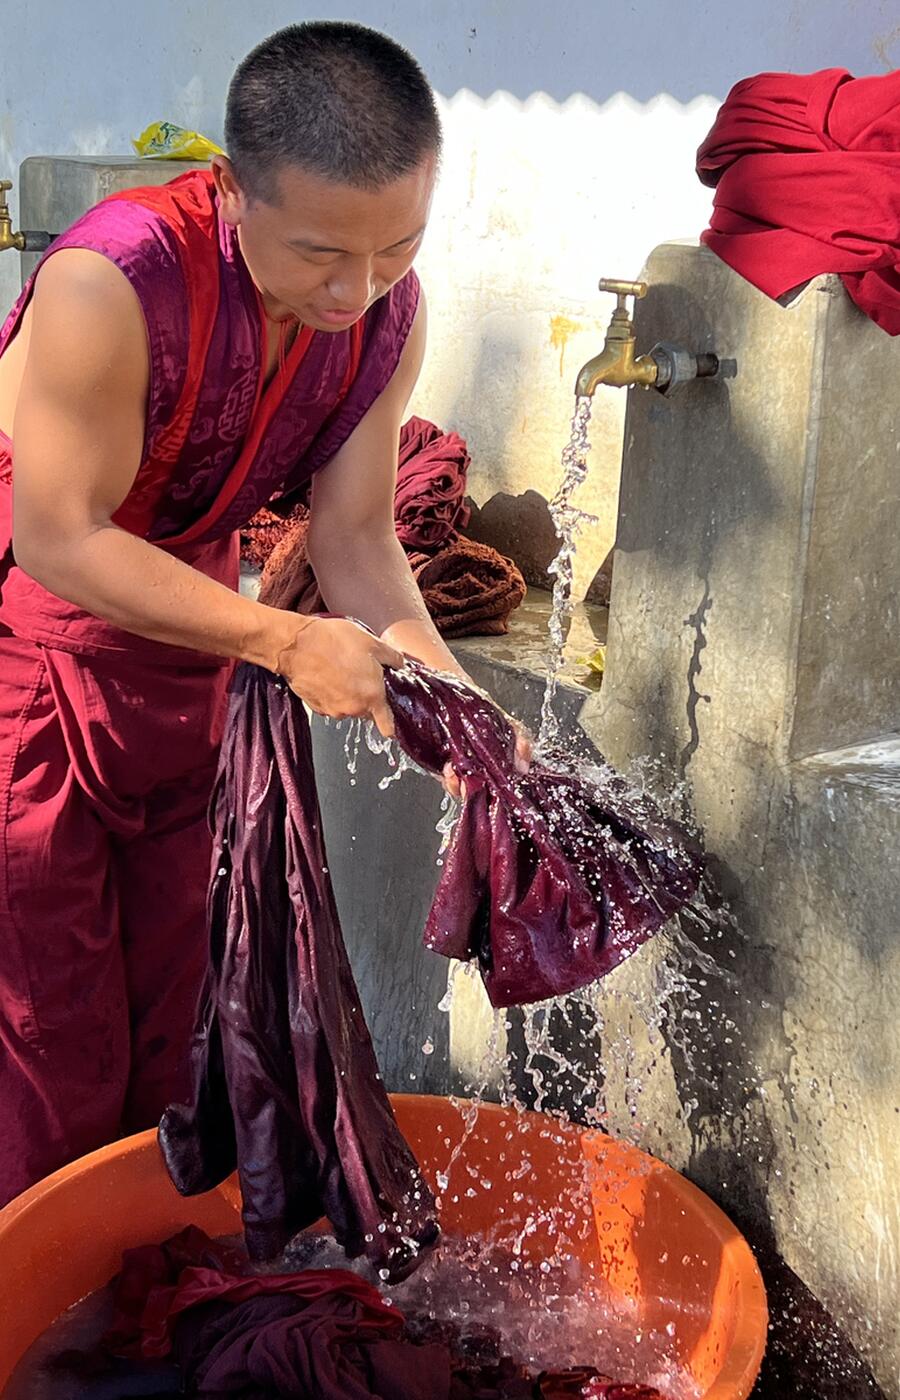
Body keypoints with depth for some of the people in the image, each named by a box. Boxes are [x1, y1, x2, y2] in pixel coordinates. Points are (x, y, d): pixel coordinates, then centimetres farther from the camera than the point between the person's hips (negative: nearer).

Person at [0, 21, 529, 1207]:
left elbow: (353, 535, -6)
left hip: (187, 632, 6)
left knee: (177, 1004, 15)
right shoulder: (112, 285, -32)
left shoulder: (389, 313, -11)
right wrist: (288, 643, -27)